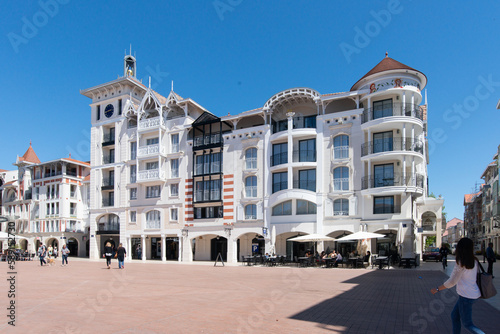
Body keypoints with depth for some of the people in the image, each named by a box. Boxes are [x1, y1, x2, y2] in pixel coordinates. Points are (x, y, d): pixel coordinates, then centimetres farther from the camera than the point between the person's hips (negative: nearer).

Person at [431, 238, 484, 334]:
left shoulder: (461, 263, -19)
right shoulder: (474, 261, 2)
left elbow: (452, 282, -17)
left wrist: (437, 289, -9)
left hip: (466, 296, -8)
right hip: (473, 294, 8)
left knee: (467, 324, 4)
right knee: (454, 316, 19)